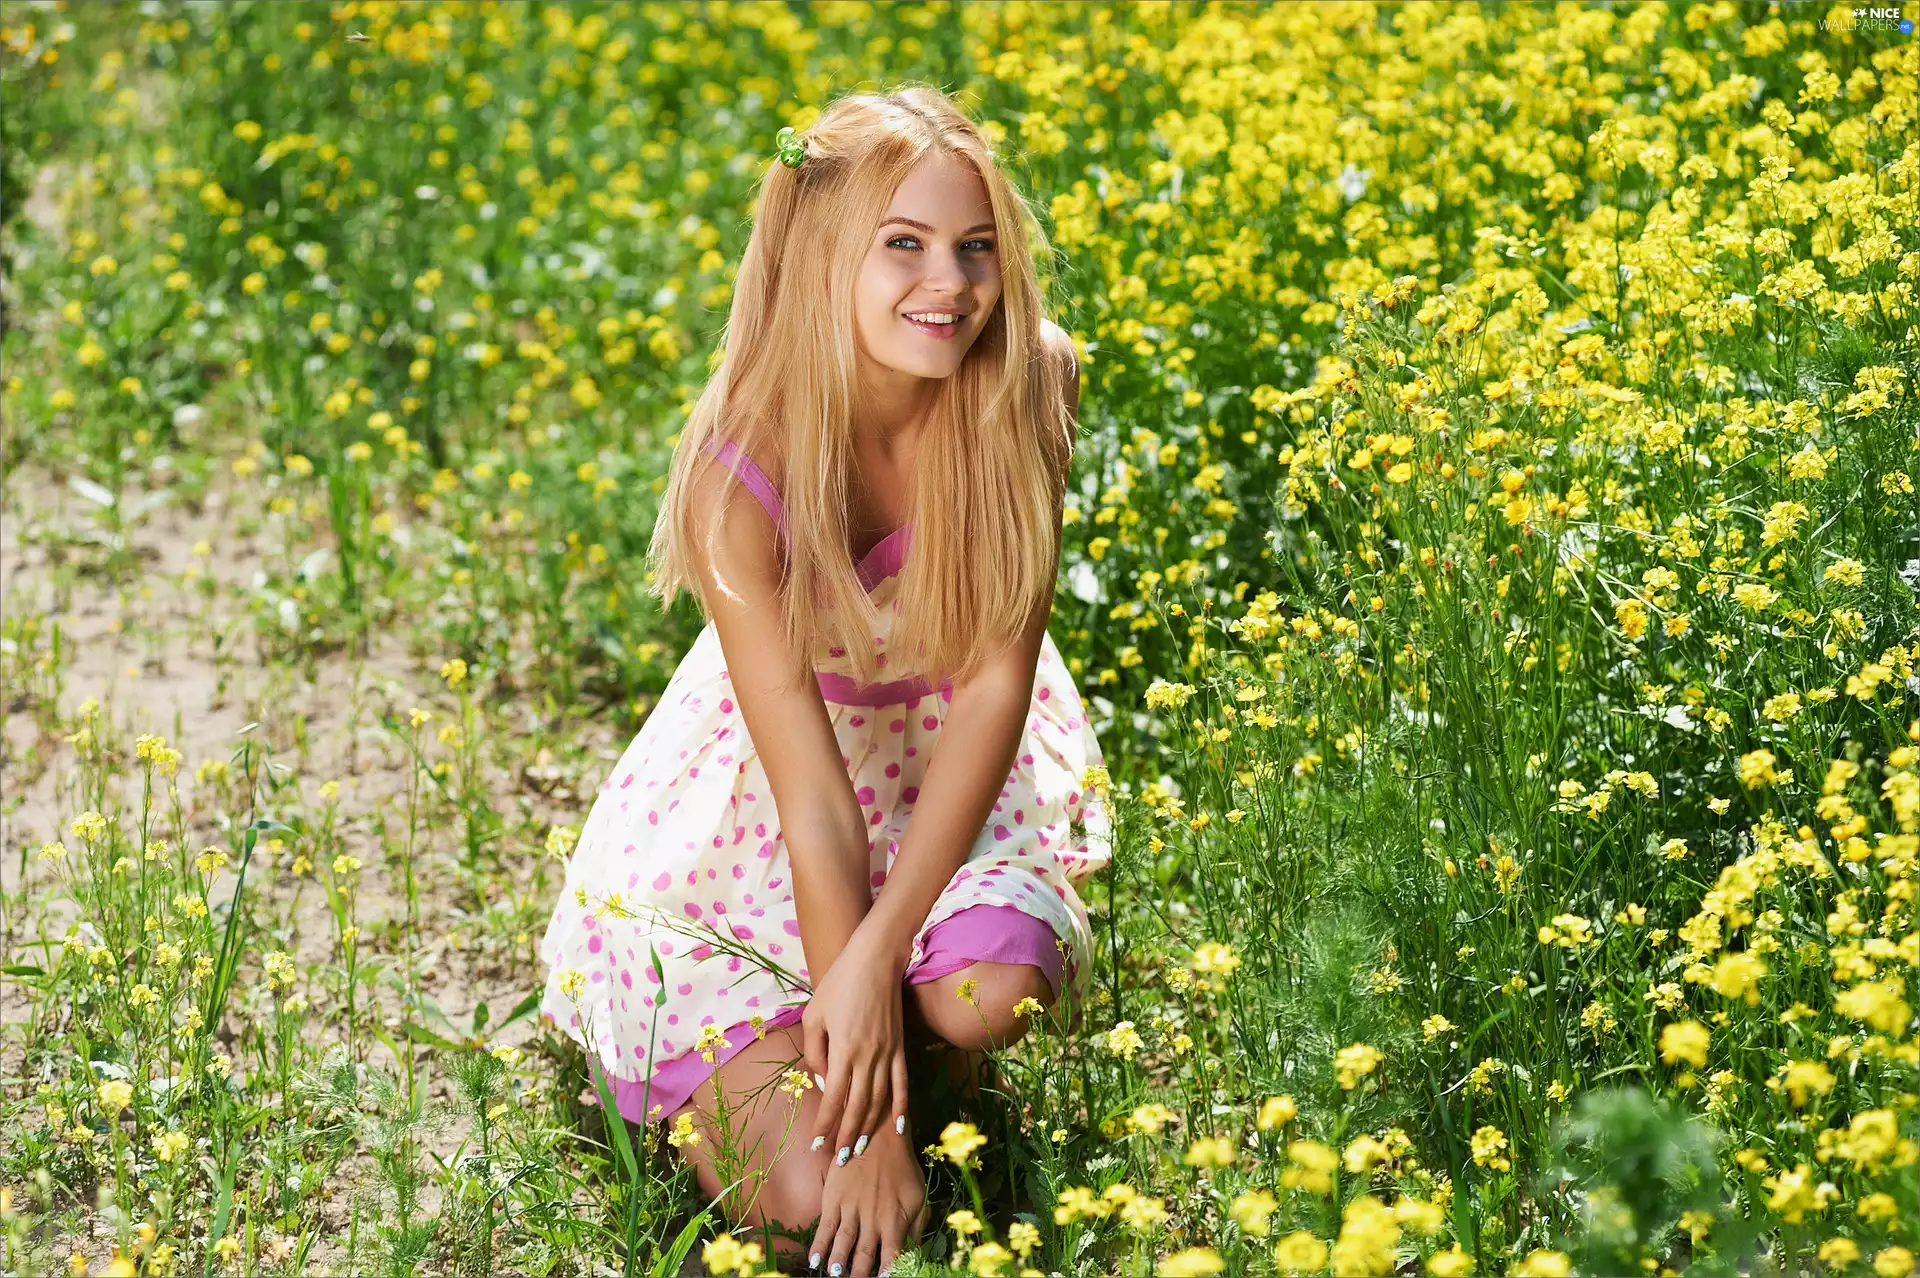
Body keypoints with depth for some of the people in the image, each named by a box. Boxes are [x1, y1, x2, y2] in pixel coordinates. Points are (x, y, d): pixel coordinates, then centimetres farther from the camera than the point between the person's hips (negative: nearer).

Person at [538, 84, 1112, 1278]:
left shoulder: (1026, 388, -22)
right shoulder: (741, 478, -28)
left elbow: (996, 679, -18)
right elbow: (814, 796, -26)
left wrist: (878, 953, -28)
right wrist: (869, 1120, -26)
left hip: (964, 766, 2)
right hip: (759, 794, -1)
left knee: (984, 996, -33)